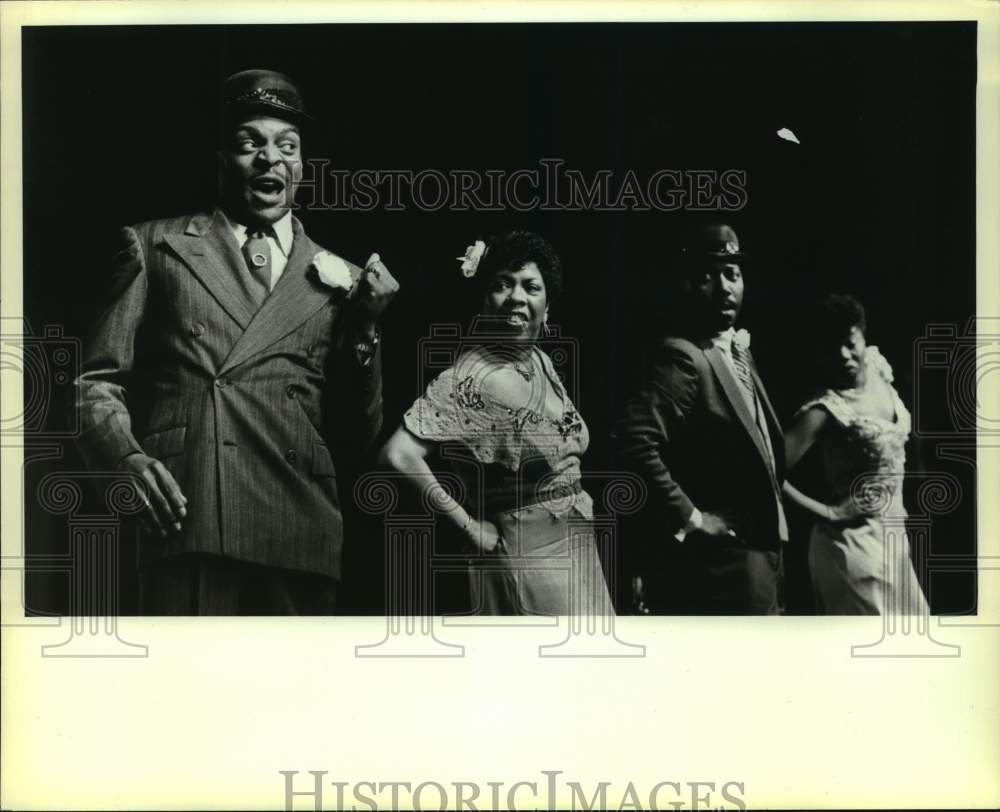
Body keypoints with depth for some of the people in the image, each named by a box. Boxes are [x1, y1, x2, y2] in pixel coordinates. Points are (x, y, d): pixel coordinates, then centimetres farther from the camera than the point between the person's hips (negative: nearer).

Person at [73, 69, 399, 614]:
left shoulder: (339, 281, 14)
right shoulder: (156, 247, 14)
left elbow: (358, 435, 13)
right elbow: (98, 382, 11)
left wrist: (364, 328, -1)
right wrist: (127, 458, -9)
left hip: (299, 538, 1)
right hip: (183, 523, -1)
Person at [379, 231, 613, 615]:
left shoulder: (540, 361, 4)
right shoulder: (472, 379, -18)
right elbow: (399, 454, -29)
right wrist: (469, 526, -20)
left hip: (576, 553, 7)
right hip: (524, 560, -7)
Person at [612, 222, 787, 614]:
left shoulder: (738, 350, 13)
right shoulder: (683, 357, -17)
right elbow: (633, 439, -32)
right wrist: (688, 518, -23)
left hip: (753, 551, 10)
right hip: (714, 561, -10)